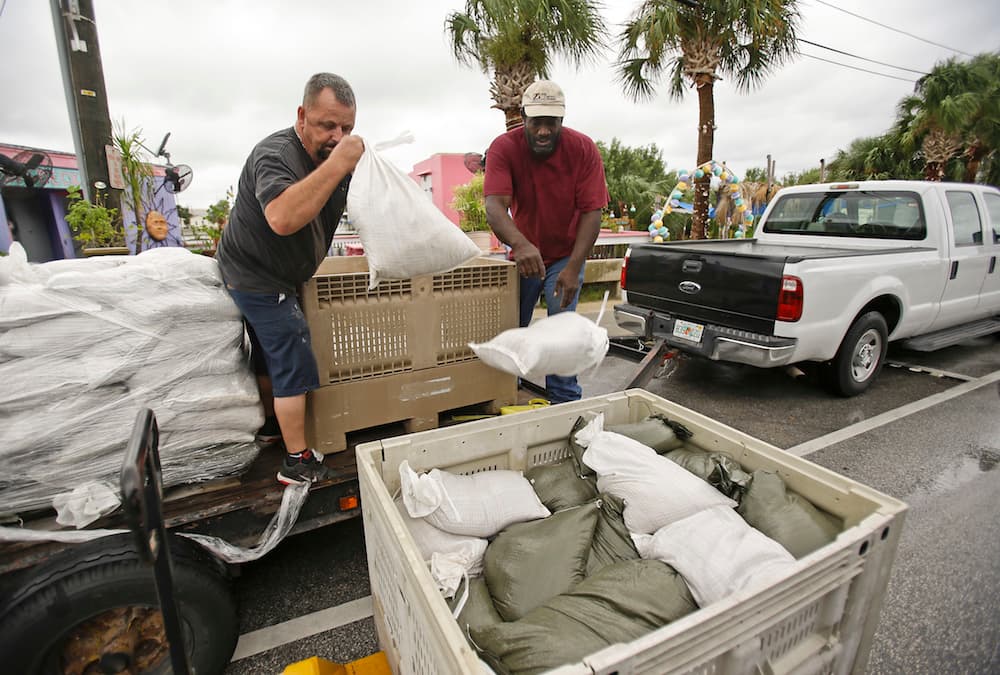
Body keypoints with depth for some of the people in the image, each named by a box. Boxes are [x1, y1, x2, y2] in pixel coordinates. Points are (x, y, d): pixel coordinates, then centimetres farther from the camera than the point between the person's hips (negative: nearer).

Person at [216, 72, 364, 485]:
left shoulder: (333, 156, 2)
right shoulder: (275, 154, -25)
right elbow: (283, 218, -46)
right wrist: (337, 165, -44)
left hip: (262, 276, 9)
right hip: (258, 278, -9)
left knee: (270, 354, 21)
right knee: (294, 365, -8)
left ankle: (271, 425, 41)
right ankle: (297, 463, 0)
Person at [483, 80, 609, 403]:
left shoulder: (584, 150, -16)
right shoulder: (504, 147, -18)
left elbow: (592, 212, -19)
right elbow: (495, 205, -31)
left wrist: (574, 267, -29)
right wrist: (520, 244, -51)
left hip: (566, 256, -1)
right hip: (524, 253, 1)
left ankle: (565, 403, 6)